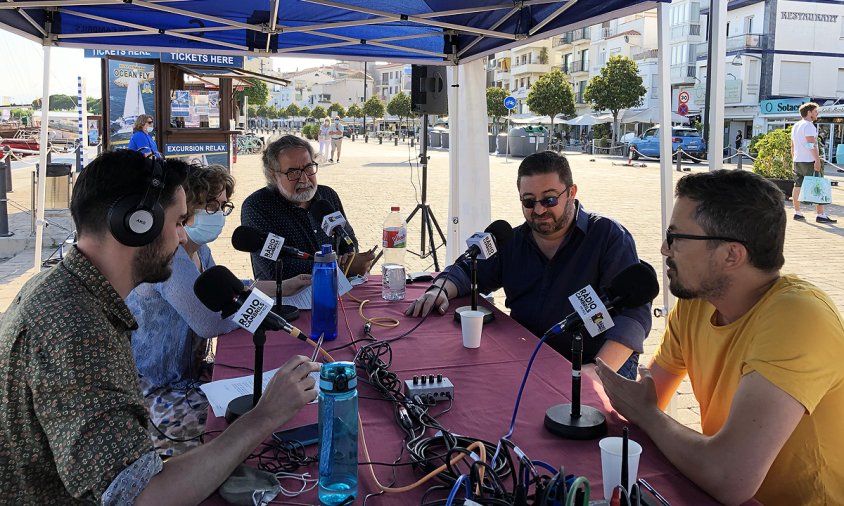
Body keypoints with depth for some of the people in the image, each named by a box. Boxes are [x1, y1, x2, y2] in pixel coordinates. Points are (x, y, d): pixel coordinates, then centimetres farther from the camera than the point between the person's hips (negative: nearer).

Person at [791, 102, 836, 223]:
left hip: (797, 161, 9)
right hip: (809, 161, -9)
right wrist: (817, 160, -23)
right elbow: (811, 144, -21)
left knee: (798, 186, 9)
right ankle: (820, 215, -9)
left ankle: (797, 213, 11)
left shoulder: (795, 126, 17)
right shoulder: (808, 125, -11)